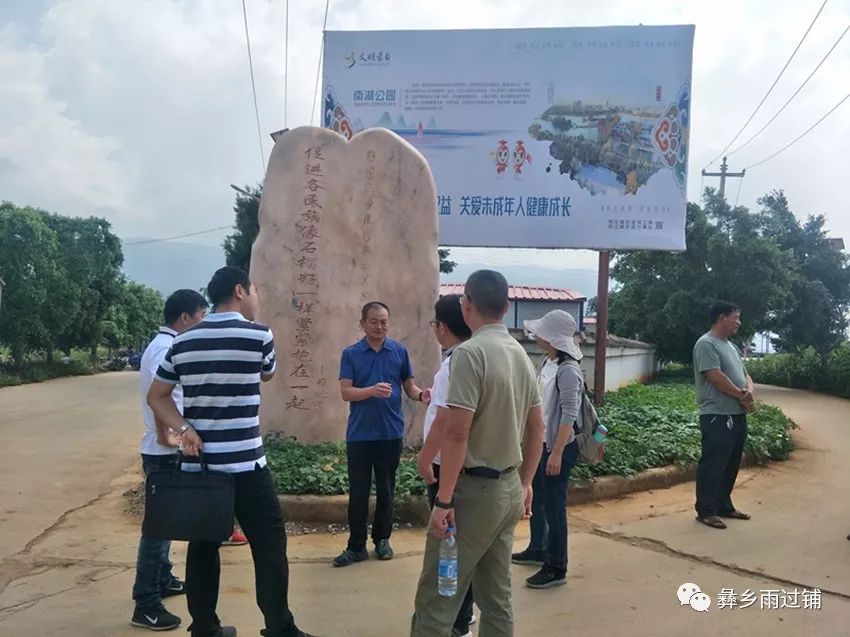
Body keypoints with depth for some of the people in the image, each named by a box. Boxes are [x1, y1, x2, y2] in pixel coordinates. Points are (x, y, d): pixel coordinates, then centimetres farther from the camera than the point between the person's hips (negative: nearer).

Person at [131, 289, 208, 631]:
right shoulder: (168, 348, -19)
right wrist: (165, 435, -25)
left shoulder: (161, 344, 14)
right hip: (167, 452, -10)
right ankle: (146, 605, 3)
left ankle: (162, 580, 35)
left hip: (165, 450, 10)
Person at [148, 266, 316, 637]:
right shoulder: (258, 335, -8)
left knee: (203, 546, 13)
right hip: (244, 464, -5)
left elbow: (156, 397, 11)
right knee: (269, 546, 4)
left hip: (197, 464, 6)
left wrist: (184, 429, 0)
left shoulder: (183, 341, 7)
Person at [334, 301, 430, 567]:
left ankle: (382, 540, 26)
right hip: (359, 434, -1)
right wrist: (372, 390, -27)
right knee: (358, 492, 4)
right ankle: (356, 546, 14)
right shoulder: (350, 354, -1)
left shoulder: (400, 351, 2)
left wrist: (421, 395, -17)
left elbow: (409, 386, 6)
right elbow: (346, 392, -9)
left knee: (386, 490, 11)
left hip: (391, 433, 1)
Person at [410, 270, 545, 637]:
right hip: (509, 489, 8)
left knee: (435, 599, -1)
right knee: (497, 597, 16)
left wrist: (444, 500, -17)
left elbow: (457, 433, -21)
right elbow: (537, 428, 15)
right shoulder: (521, 354, 9)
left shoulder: (470, 353, -17)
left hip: (474, 489, -8)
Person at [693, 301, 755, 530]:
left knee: (731, 465, 15)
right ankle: (705, 511, 3)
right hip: (717, 416, -10)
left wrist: (749, 392, -4)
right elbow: (716, 377, -20)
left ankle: (723, 506, 26)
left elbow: (744, 374, 19)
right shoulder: (706, 344, -13)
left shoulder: (731, 346, 19)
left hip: (737, 415, 10)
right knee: (712, 465, -4)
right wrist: (742, 395, -10)